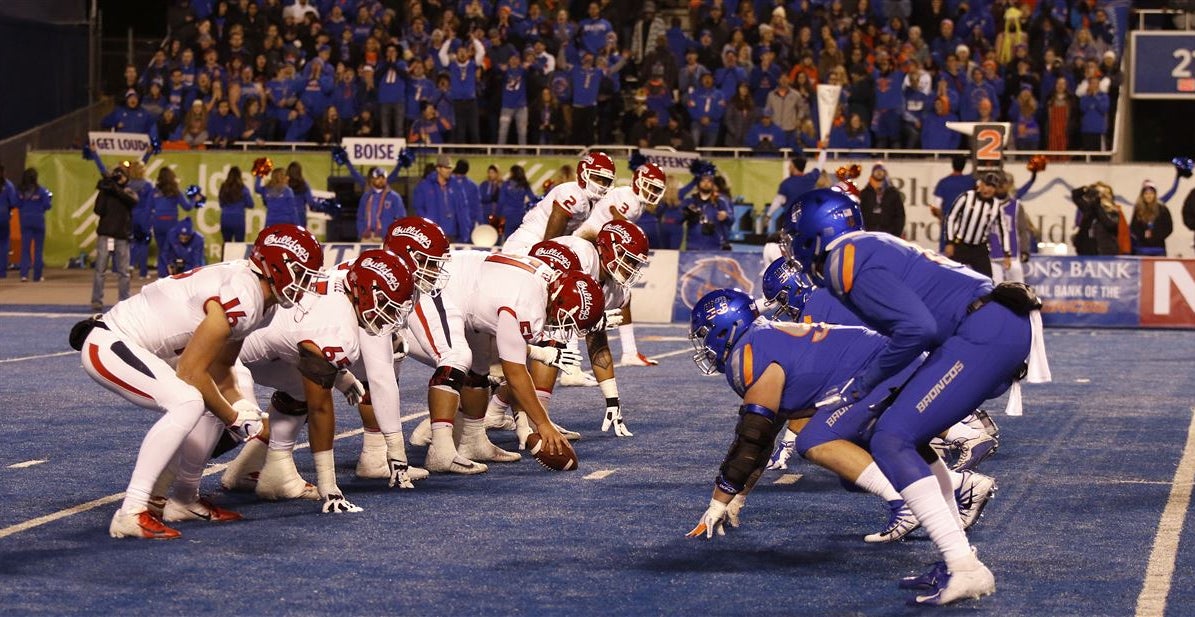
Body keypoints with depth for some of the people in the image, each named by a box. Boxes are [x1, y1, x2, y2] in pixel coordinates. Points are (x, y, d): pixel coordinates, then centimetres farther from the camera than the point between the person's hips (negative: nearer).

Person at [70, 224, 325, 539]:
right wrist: (234, 419, -9)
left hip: (145, 348, 11)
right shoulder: (241, 298, -25)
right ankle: (131, 514, -26)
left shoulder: (262, 302, 7)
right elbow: (191, 372, -22)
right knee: (188, 403, -27)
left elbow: (219, 366, 14)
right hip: (107, 344, -11)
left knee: (217, 402, 12)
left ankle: (183, 500, 22)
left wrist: (241, 406, -1)